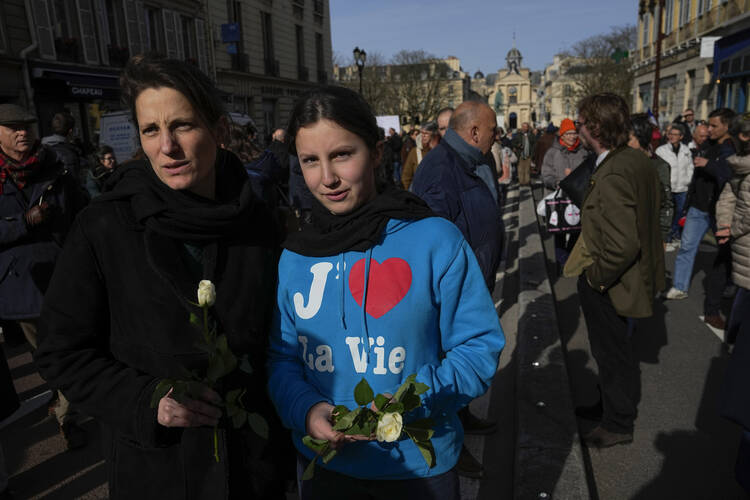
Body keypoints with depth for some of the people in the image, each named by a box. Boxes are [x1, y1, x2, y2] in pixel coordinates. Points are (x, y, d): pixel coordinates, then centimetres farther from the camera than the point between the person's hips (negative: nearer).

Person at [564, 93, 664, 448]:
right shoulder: (637, 159, 1)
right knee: (615, 350, 26)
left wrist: (595, 277, -19)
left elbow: (623, 245, -36)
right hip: (634, 275, 10)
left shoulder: (612, 176, -30)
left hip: (608, 285, -10)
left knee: (612, 354, 10)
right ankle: (610, 405, 47)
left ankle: (617, 425, 32)